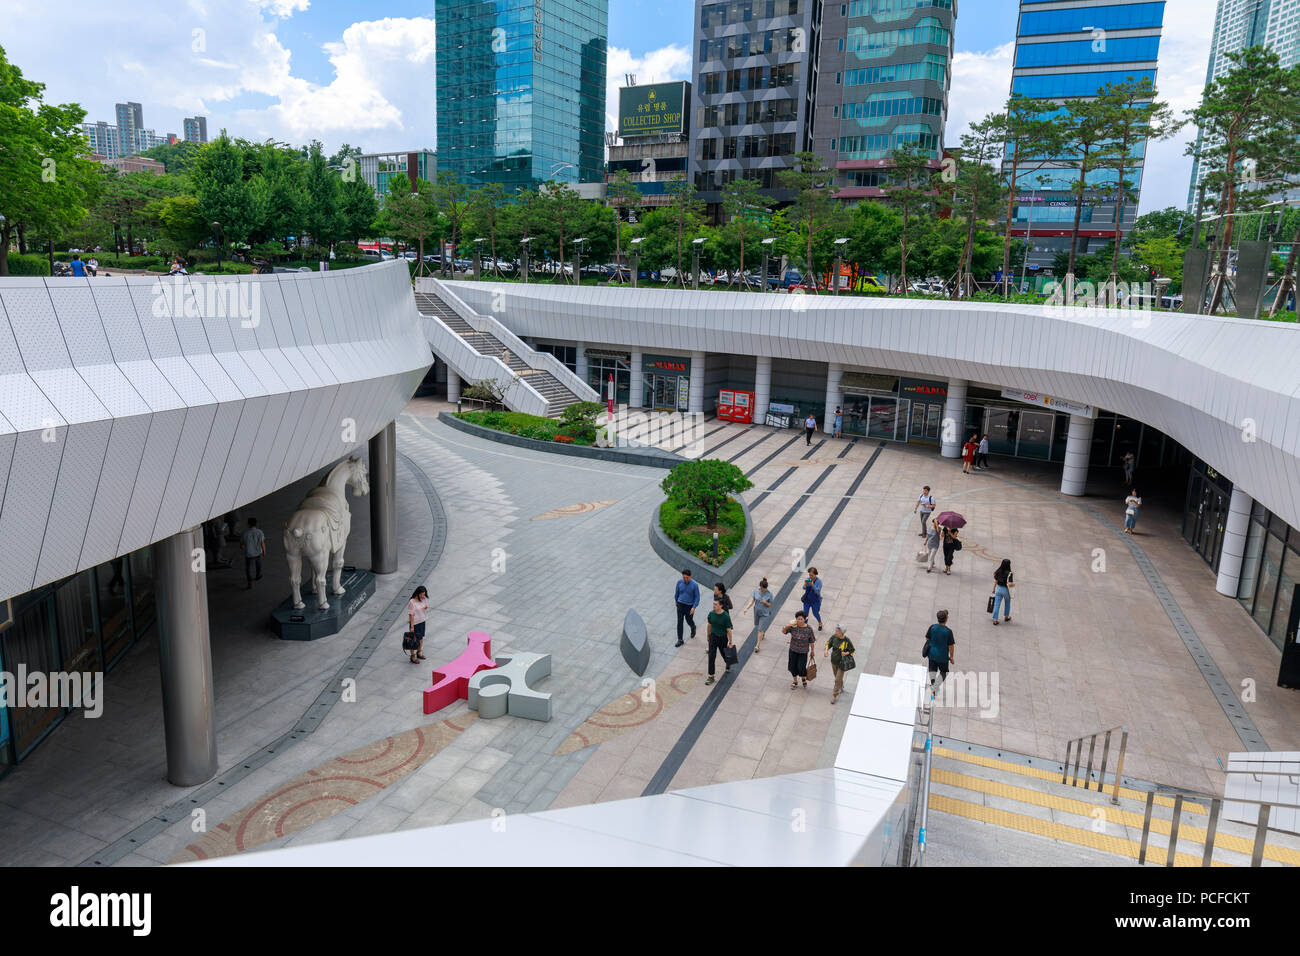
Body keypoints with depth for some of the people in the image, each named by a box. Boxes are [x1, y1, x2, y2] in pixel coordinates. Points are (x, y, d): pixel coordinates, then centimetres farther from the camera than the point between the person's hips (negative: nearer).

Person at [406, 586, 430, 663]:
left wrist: (426, 607, -11)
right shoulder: (412, 602, -23)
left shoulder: (424, 599, -3)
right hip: (415, 622, -7)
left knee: (421, 637, 20)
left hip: (422, 621, 7)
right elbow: (411, 614, -21)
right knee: (414, 640, 4)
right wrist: (412, 626, -19)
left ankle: (419, 653, 40)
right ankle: (413, 656, 17)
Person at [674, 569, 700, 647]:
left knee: (689, 621, 15)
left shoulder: (694, 585, -19)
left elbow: (697, 597, -10)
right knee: (679, 622, 2)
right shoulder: (679, 582, -10)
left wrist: (694, 607, -17)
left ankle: (693, 628, 50)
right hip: (680, 605, 2)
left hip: (689, 606, -2)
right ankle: (680, 640, 11)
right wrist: (676, 601, 20)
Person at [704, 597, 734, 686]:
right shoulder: (711, 614, -8)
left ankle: (728, 665, 52)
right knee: (711, 657, -2)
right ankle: (711, 677, 6)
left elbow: (729, 630, -14)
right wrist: (708, 636, 16)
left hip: (723, 638, -3)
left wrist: (730, 643, -9)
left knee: (724, 654, 18)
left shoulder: (726, 616, -21)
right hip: (713, 637, 3)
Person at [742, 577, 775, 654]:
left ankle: (758, 645, 8)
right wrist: (746, 608, -24)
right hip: (757, 612, 4)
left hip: (764, 613, -4)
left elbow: (770, 604, -9)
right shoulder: (756, 591, -13)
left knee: (760, 630, -4)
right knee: (759, 626, 26)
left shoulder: (769, 594, -20)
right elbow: (752, 601, -10)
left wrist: (765, 602, -31)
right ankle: (763, 634, 59)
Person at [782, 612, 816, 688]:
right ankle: (795, 681, 38)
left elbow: (811, 641, -4)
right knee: (793, 667, 12)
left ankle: (803, 678, 31)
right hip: (793, 650, 2)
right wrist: (787, 626, -30)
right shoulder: (793, 627, -12)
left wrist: (812, 651, 5)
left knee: (801, 668, -5)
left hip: (803, 652, -2)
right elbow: (783, 631, -10)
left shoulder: (809, 629, -14)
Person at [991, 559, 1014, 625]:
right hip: (1006, 590, -3)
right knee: (1007, 604, 23)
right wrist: (1014, 584, -2)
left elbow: (995, 581, 1)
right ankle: (1006, 617, 39)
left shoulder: (998, 572, -6)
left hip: (998, 588, 3)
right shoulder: (1009, 574, -20)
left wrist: (993, 589, 12)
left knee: (996, 604, 5)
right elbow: (1010, 584, -24)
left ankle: (995, 620, 2)